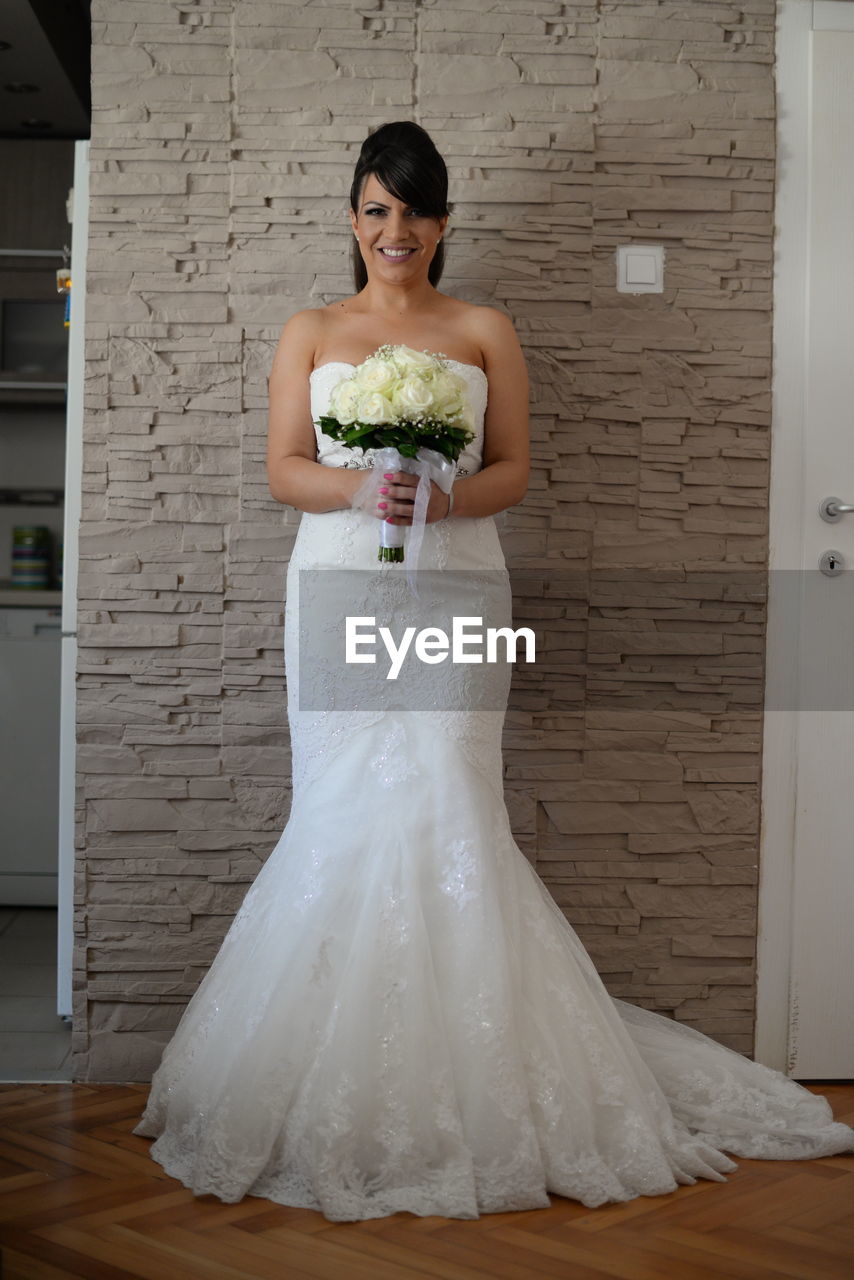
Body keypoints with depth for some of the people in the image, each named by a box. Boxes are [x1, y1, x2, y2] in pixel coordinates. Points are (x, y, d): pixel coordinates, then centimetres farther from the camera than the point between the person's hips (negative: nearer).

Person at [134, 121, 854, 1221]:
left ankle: (463, 1097, 4)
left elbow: (512, 469, 6)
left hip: (453, 590, -1)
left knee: (443, 810, -7)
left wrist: (446, 496, -14)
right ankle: (336, 1095, 8)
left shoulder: (485, 332, 12)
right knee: (345, 817, -3)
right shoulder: (310, 335, 14)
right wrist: (365, 490, -14)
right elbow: (282, 471, 6)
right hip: (338, 589, 1)